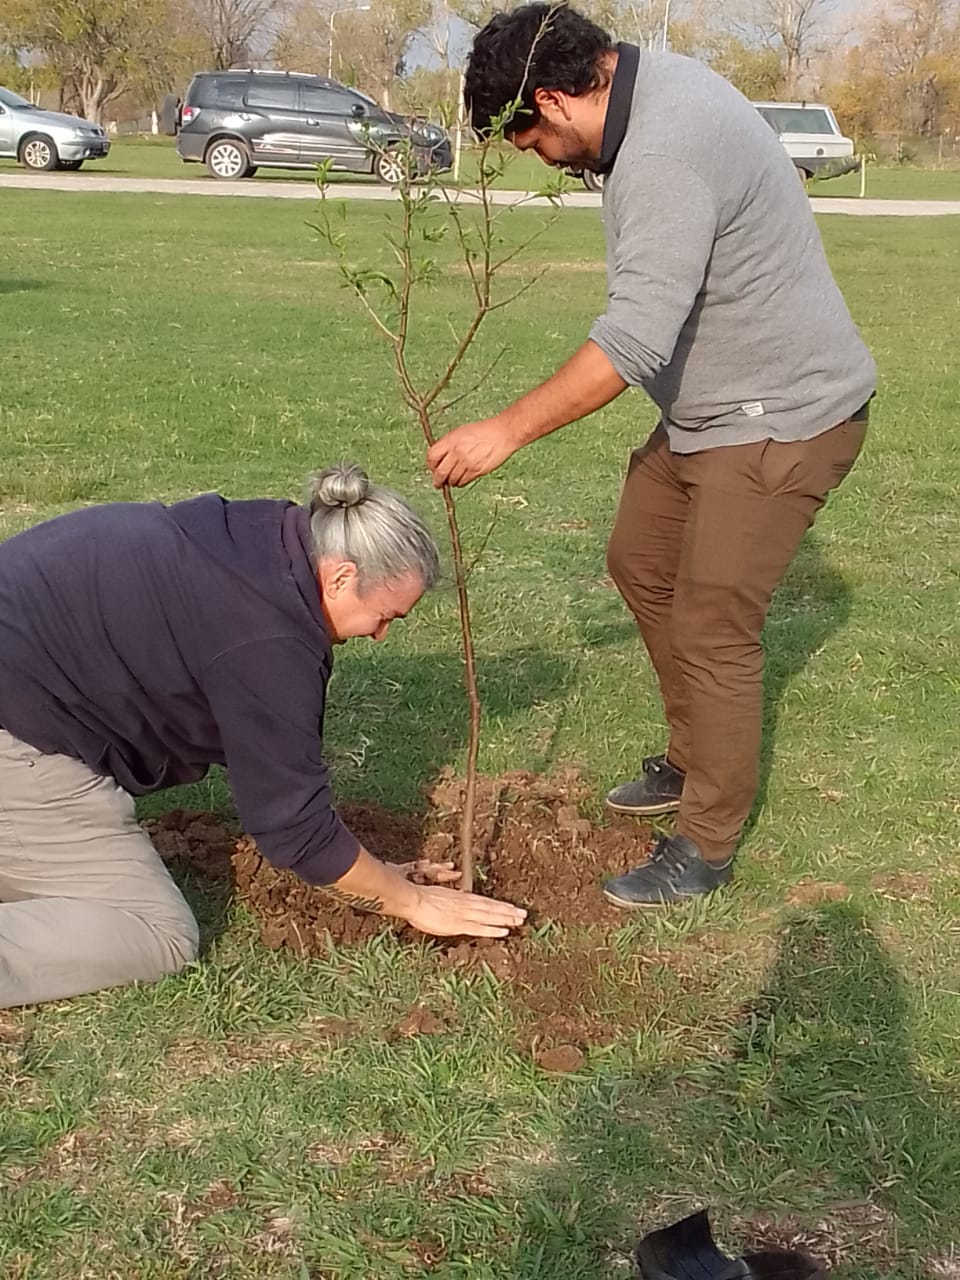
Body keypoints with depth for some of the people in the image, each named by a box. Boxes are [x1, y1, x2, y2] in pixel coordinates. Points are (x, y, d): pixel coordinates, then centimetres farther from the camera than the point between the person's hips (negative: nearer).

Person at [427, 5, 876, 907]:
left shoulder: (665, 154, -28)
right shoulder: (655, 87, 5)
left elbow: (634, 341, -34)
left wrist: (508, 430, -30)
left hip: (782, 417, -11)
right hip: (708, 408, 11)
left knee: (712, 625, -6)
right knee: (641, 562, 18)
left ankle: (706, 849, 10)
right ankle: (691, 762, 35)